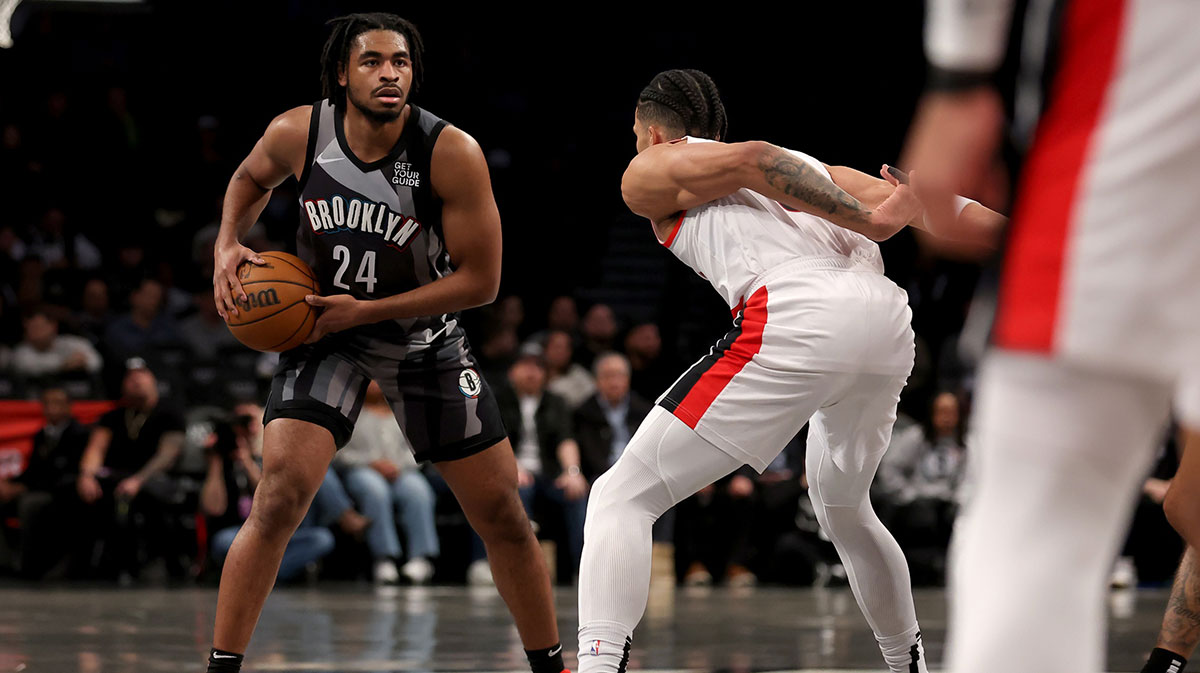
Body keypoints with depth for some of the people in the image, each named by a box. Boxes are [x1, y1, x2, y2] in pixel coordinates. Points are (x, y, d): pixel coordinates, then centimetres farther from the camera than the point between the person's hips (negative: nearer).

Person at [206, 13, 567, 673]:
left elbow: (480, 280, -19)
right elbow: (251, 177, 9)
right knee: (279, 495, -19)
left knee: (502, 513, 3)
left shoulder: (452, 153, -24)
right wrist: (228, 244, -9)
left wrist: (365, 310, -22)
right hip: (325, 329, 0)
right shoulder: (298, 134, -16)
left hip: (425, 336, 0)